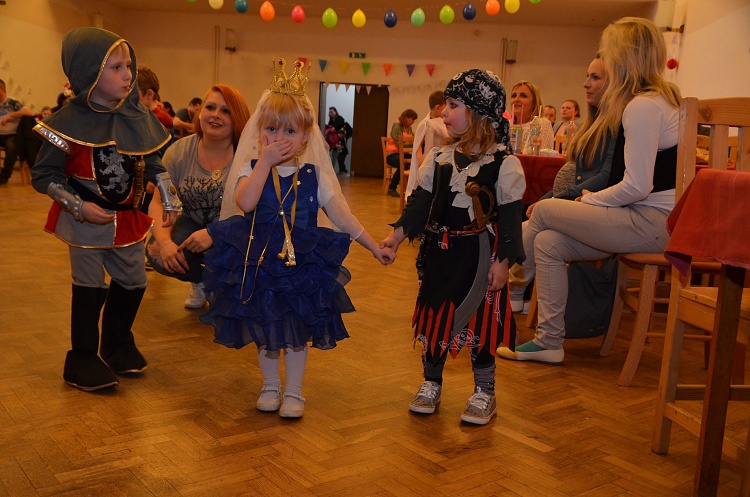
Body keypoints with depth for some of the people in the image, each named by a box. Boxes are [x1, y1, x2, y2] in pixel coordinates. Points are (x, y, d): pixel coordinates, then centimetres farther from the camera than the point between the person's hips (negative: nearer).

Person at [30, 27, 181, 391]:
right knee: (90, 289, 3)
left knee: (132, 283, 15)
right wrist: (79, 207, -21)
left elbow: (151, 163, 10)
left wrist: (169, 198, 2)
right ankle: (83, 360, 21)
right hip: (85, 223, -5)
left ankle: (118, 345, 39)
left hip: (127, 218, 6)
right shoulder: (70, 121, -17)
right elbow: (43, 175, -13)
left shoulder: (137, 116, -2)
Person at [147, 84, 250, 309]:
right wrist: (165, 241, -28)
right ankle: (201, 280, 10)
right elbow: (160, 202, -9)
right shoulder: (179, 152, -8)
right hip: (193, 222, 3)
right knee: (158, 253, -22)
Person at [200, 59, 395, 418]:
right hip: (259, 262, 0)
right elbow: (245, 203, -26)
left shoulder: (313, 174, -2)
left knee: (298, 330, 8)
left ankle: (293, 392, 24)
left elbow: (341, 215, 2)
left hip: (302, 264, 0)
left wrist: (374, 247, 1)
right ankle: (270, 386, 32)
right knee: (264, 329, 12)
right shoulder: (252, 167, -5)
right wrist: (266, 161, -24)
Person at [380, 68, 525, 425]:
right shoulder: (439, 159, 6)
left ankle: (484, 393, 21)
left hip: (480, 254, -4)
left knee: (479, 321, 3)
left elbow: (510, 216, -8)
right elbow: (421, 202, 8)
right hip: (439, 251, 5)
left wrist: (503, 262, -12)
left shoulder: (504, 163, -9)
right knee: (434, 316, 11)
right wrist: (398, 234, -3)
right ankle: (431, 384, 28)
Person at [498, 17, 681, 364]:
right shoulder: (659, 97, 17)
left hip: (652, 222, -9)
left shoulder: (642, 106, -16)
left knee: (545, 210, -6)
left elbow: (636, 187, -21)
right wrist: (593, 200, 8)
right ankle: (549, 342, 0)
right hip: (650, 220, 9)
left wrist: (590, 200, -5)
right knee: (548, 242, -3)